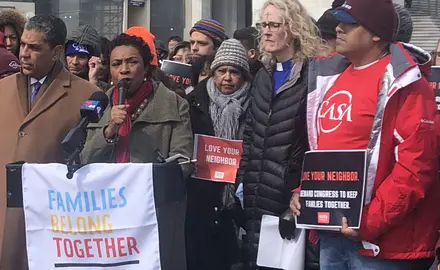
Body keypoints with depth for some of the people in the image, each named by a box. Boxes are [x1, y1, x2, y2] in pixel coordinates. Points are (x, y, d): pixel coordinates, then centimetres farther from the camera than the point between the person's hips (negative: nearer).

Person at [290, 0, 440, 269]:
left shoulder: (403, 84, -12)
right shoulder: (330, 77, 12)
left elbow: (416, 165, -17)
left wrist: (371, 223, -19)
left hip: (382, 241, -7)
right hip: (331, 233, 7)